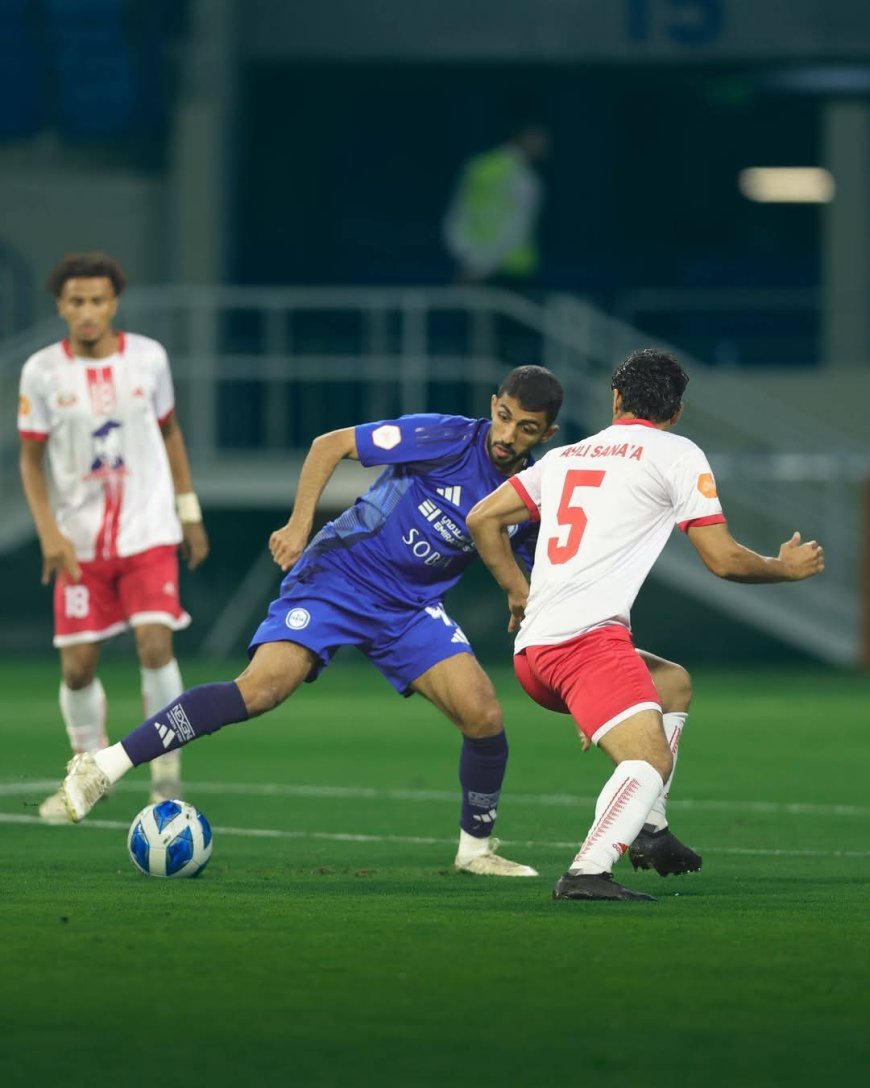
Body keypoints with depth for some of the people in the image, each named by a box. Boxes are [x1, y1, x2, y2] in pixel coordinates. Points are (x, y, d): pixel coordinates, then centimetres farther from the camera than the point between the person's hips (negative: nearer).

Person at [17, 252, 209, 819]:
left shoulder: (148, 358, -2)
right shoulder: (42, 372, -5)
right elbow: (31, 459, 1)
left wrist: (190, 513, 11)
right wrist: (49, 532, -11)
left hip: (148, 533, 0)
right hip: (80, 540, 0)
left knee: (155, 644, -17)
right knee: (77, 667, -1)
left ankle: (167, 773, -2)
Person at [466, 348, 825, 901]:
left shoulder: (565, 456, 23)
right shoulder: (678, 455, 5)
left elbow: (482, 519, 24)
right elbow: (724, 559, 3)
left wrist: (519, 591, 34)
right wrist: (788, 568, 20)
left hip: (531, 649, 8)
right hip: (589, 637, -8)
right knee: (651, 761, -19)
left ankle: (646, 827, 19)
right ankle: (588, 872, -42)